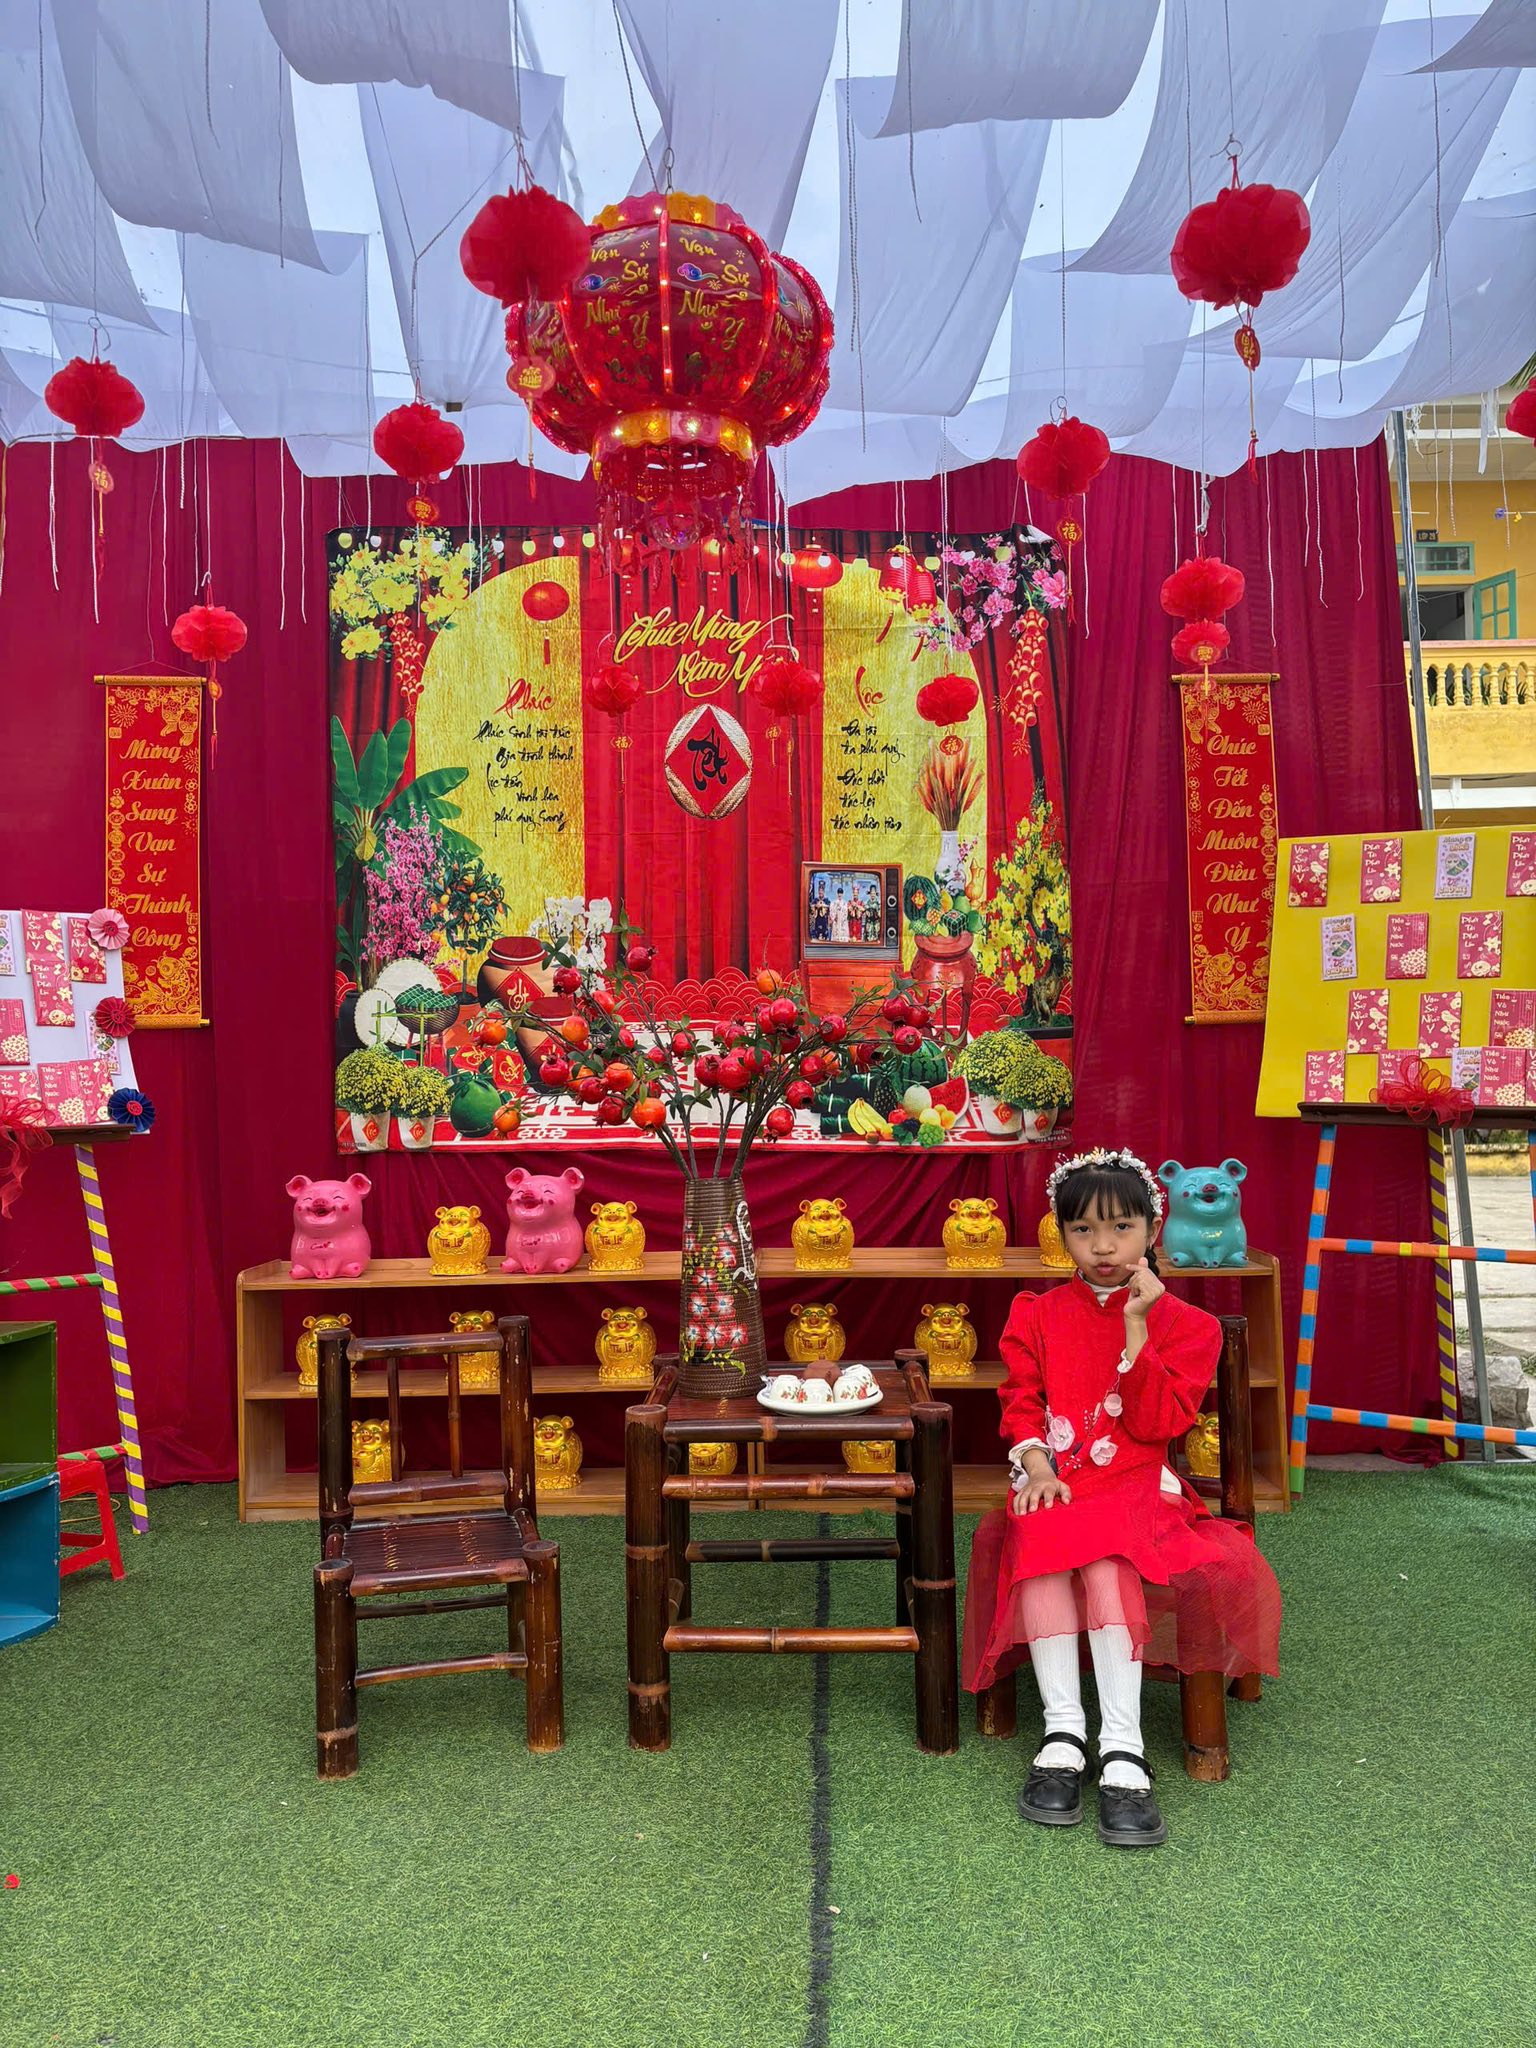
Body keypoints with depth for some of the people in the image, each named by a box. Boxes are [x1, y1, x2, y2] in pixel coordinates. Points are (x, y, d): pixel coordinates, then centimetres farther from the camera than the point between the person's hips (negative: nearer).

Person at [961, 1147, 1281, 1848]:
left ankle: (1123, 1750, -33)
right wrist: (1036, 1463, -11)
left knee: (1107, 1557, -34)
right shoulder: (1037, 1316, 13)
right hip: (1054, 1483, 2)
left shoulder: (1183, 1323, 5)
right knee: (1039, 1544, -32)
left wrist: (1136, 1327, -14)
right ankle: (1063, 1732, -29)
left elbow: (1157, 1423, -6)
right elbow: (1020, 1402, 9)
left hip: (1135, 1488, -2)